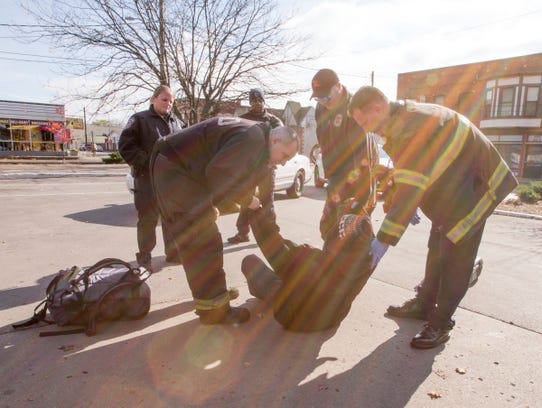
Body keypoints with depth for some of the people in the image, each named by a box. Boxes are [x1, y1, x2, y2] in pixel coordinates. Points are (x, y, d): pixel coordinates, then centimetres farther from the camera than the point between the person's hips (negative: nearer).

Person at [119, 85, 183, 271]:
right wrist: (144, 162, -16)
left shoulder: (175, 122, 15)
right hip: (147, 178, -5)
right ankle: (144, 257, 13)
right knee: (148, 219, 1)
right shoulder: (140, 119, 0)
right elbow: (125, 145, -7)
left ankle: (172, 252, 25)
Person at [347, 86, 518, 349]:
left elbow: (410, 187, -37)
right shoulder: (401, 120, -1)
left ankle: (440, 325, 5)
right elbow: (406, 178, 9)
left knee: (455, 257, -7)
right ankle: (424, 305, 28)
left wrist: (384, 239, -36)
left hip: (474, 186, -9)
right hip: (449, 191, 10)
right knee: (436, 251, 15)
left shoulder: (414, 124, -32)